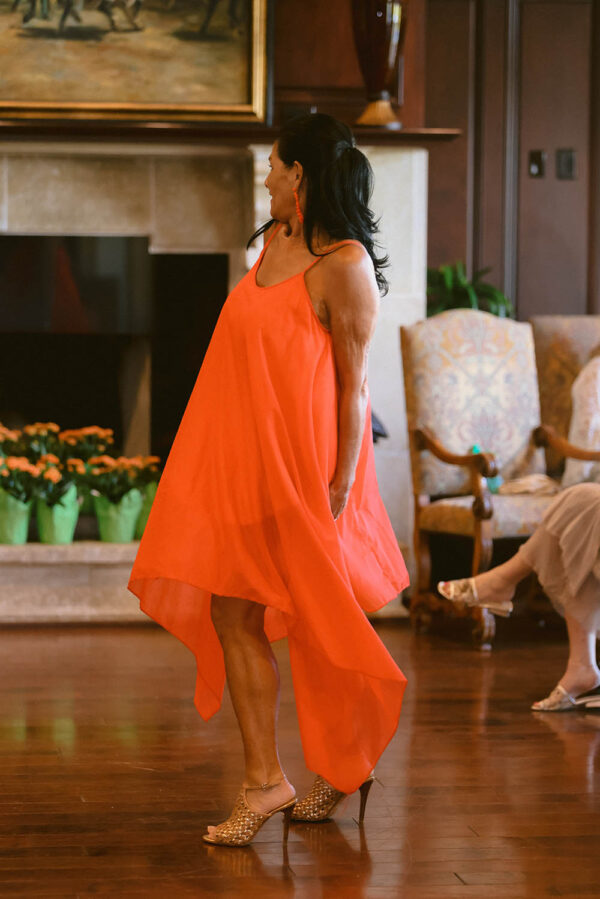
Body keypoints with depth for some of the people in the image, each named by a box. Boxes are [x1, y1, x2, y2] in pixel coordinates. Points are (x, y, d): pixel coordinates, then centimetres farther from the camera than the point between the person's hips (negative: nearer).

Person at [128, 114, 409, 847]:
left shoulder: (342, 265, -13)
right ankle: (264, 781, 13)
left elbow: (353, 385, -14)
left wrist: (340, 489, -17)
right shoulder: (276, 241, 11)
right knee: (231, 616, 5)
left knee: (317, 624, 2)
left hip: (300, 463, -8)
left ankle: (350, 761, 19)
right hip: (241, 458, 8)